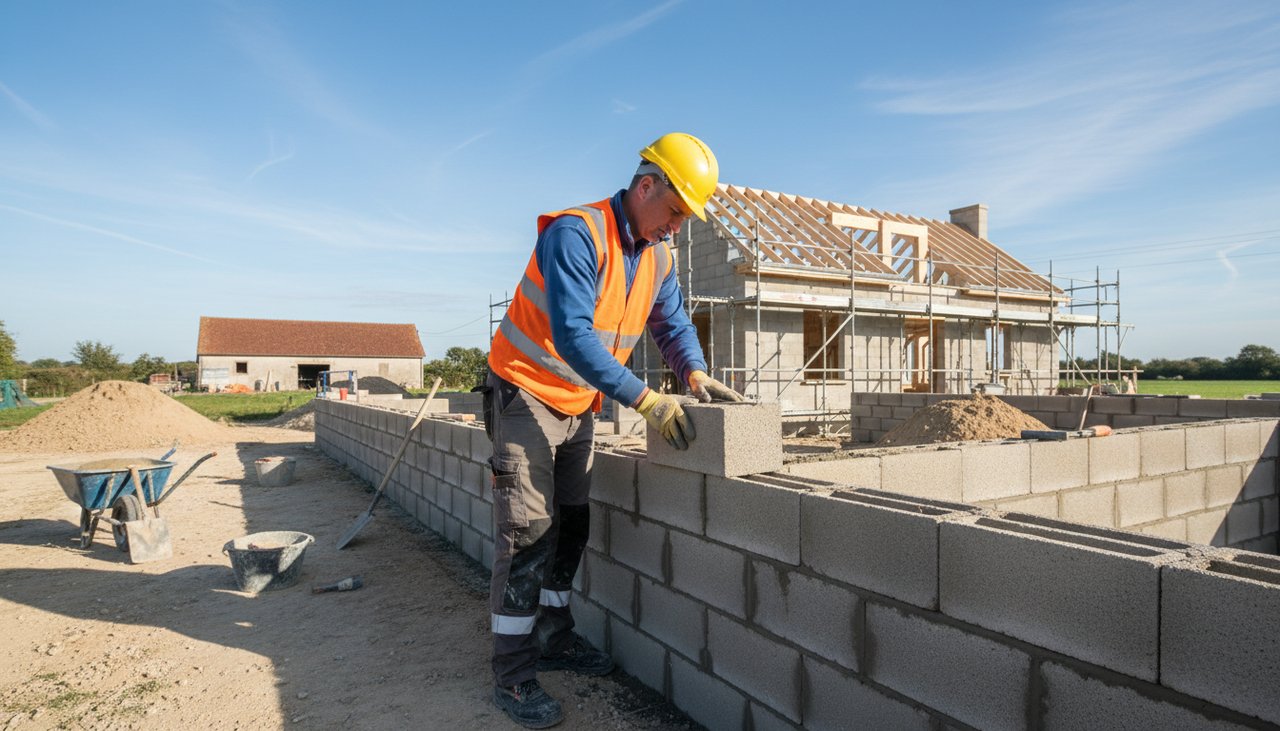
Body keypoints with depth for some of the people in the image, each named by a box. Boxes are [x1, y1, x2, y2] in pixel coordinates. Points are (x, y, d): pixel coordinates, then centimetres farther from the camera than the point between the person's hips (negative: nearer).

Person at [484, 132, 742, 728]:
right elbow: (572, 334, -32)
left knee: (570, 525, 13)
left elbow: (672, 323, 9)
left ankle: (554, 636, 29)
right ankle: (513, 674, 3)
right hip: (527, 393, -8)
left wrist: (695, 372, -11)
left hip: (579, 405, 8)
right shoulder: (576, 234, -23)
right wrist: (645, 400, -33)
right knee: (528, 529, -8)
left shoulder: (657, 257, 3)